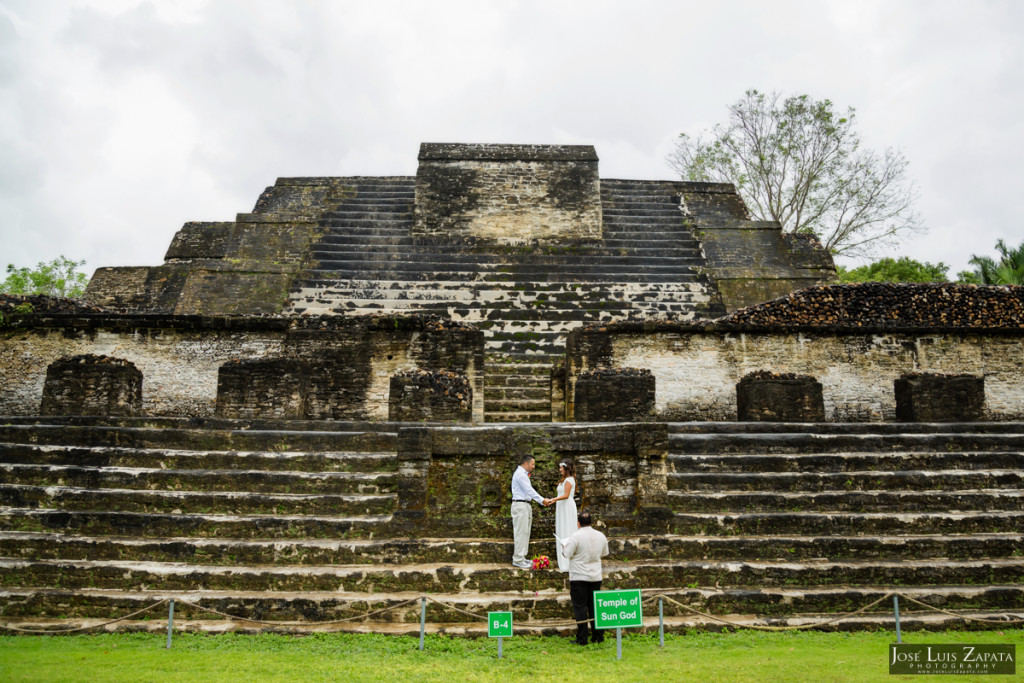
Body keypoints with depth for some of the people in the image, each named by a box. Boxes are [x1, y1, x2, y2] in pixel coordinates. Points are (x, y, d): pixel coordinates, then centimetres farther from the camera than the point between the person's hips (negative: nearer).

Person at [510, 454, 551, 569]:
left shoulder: (523, 474, 20)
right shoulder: (520, 474, -13)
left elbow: (529, 491, 20)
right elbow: (529, 490, -17)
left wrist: (542, 501, 12)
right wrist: (542, 500, -13)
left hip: (526, 505, 10)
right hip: (520, 505, -10)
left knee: (525, 532, 11)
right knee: (521, 532, -8)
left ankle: (521, 558, 16)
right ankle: (518, 560, -5)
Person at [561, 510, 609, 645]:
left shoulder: (576, 536, -16)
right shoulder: (601, 536, 3)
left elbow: (567, 554, -14)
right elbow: (604, 553, 16)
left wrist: (566, 545, 6)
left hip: (579, 577, -5)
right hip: (596, 577, 5)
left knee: (580, 607, 1)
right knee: (594, 606, 13)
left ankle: (582, 638, 2)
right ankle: (598, 636, 16)